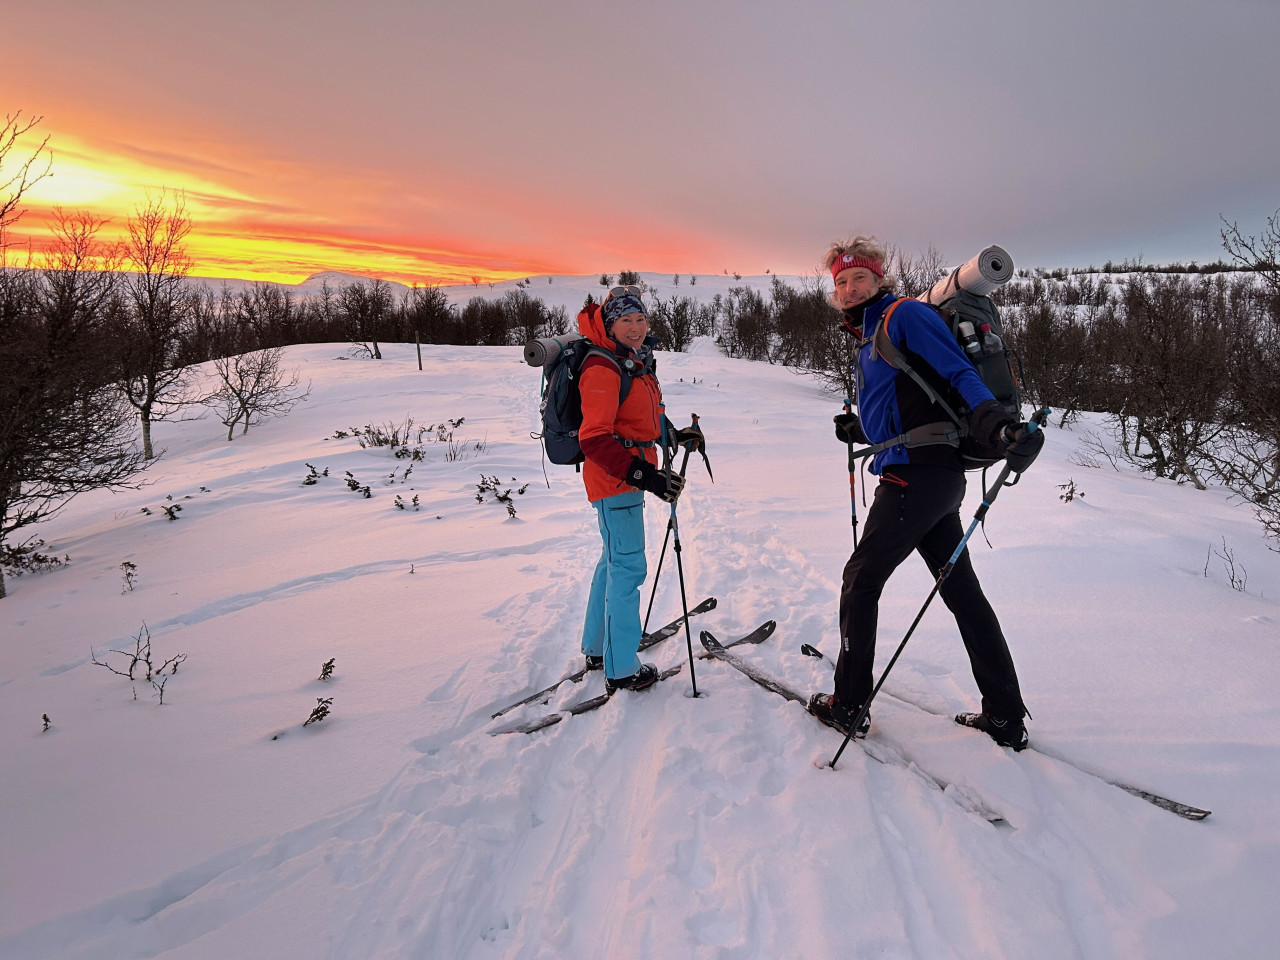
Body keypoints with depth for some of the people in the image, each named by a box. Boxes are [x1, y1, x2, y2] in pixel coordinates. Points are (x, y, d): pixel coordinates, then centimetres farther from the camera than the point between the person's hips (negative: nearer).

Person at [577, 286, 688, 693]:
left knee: (615, 560, 19)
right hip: (615, 480, -10)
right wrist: (643, 475, -35)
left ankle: (598, 649, 35)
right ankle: (621, 669, 6)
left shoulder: (637, 363, 10)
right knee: (628, 567, -5)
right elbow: (594, 440, -26)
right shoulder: (603, 370, -18)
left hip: (629, 475, 10)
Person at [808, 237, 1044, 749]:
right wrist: (856, 431, 20)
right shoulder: (868, 339, 22)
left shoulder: (905, 314, -6)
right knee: (962, 592, 11)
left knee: (860, 581, 2)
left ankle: (847, 705, 14)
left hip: (914, 475, -10)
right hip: (937, 478, 10)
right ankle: (1006, 718, 20)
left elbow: (959, 374, -18)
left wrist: (995, 424, -33)